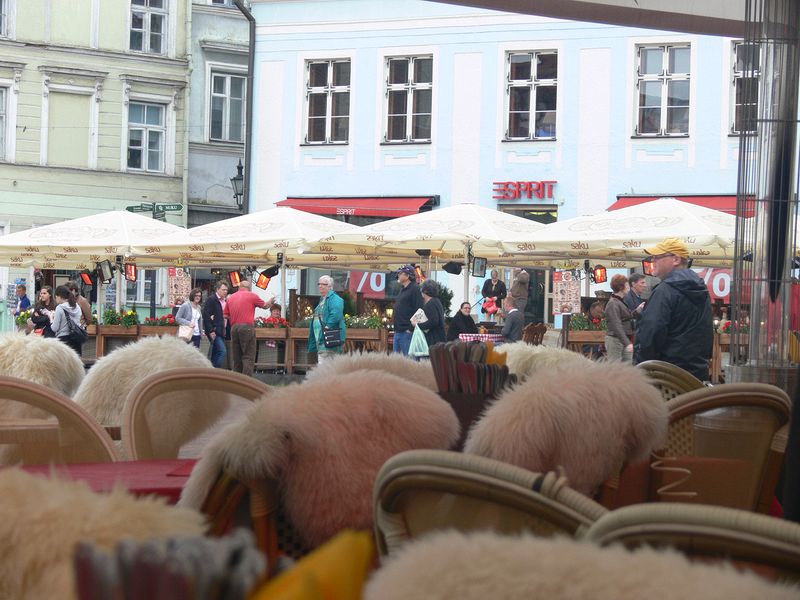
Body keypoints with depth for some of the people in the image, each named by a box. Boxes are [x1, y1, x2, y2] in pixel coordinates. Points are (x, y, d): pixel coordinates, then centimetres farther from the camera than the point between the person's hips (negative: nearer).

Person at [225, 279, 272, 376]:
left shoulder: (230, 297, 13)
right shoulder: (252, 295, 0)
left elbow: (225, 315, 13)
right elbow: (265, 305, 14)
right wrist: (270, 301, 35)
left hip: (234, 328, 5)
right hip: (247, 327, -5)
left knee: (237, 357, 11)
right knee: (248, 357, -5)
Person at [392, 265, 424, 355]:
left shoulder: (415, 289, -10)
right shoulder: (402, 290, 20)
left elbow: (419, 310, -18)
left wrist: (411, 328, -21)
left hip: (407, 332, -10)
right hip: (398, 331, 10)